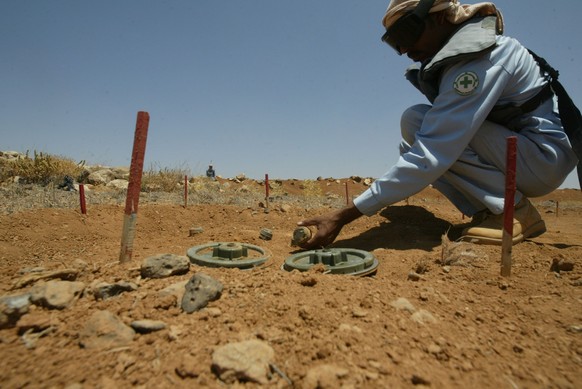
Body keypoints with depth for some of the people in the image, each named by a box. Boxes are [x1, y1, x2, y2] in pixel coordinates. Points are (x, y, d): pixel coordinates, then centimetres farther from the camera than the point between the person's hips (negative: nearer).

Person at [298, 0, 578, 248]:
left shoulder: (478, 61, -23)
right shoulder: (452, 55, 5)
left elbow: (429, 159, -32)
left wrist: (343, 217, -32)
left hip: (544, 156, -8)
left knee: (415, 120, -23)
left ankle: (516, 213, -13)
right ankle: (489, 213, 0)